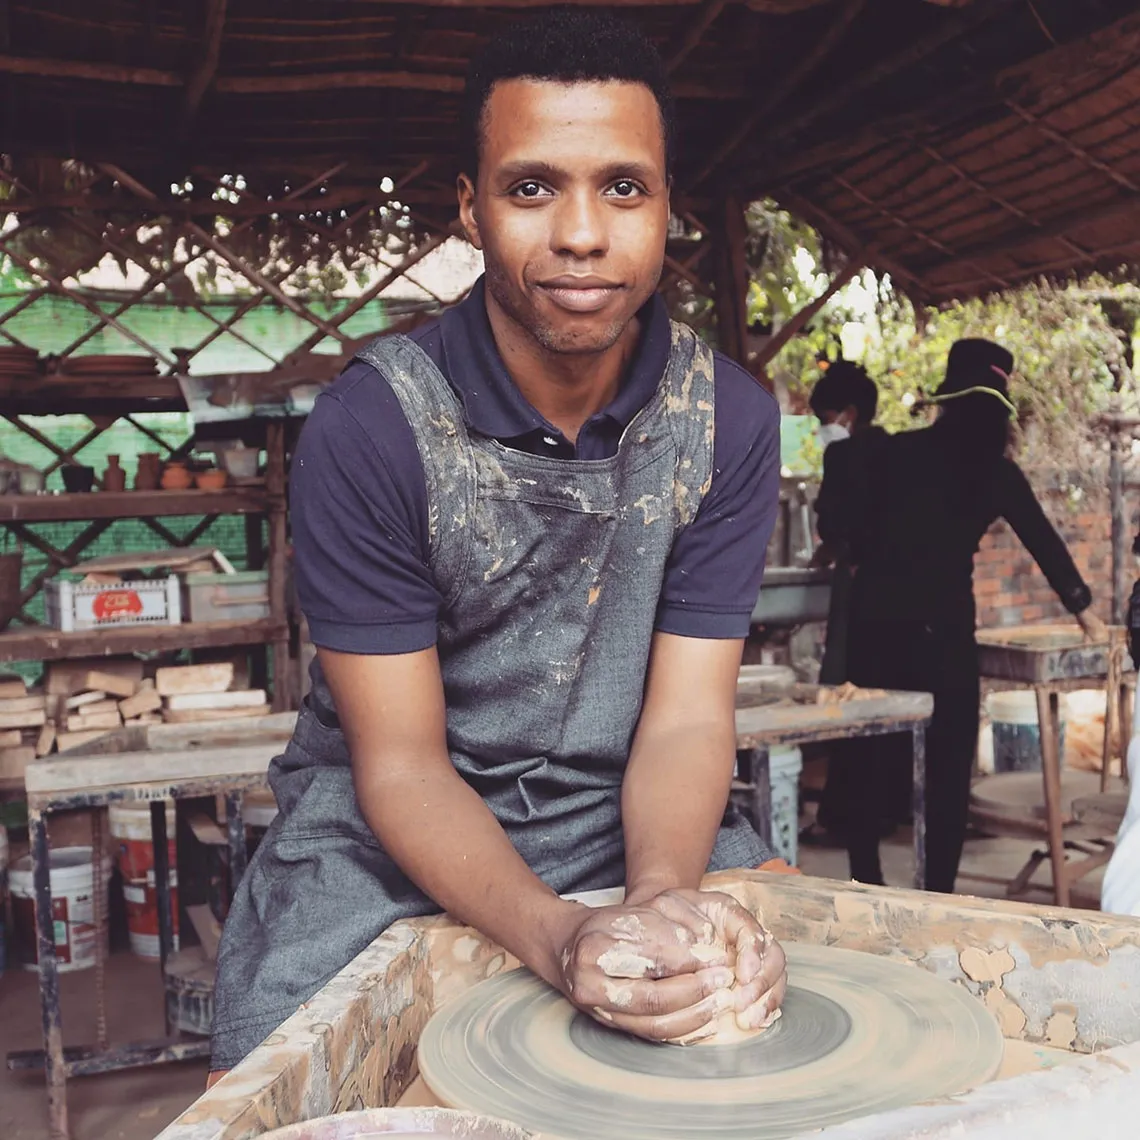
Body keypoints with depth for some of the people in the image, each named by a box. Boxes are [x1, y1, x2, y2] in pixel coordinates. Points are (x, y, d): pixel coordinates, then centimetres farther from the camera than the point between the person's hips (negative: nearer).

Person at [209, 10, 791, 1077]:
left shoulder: (729, 420, -9)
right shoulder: (370, 426, -17)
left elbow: (686, 719, -9)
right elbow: (401, 765, -16)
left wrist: (663, 895, -30)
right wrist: (558, 937, -33)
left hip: (622, 819, 3)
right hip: (390, 829, -2)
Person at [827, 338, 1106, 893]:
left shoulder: (895, 451, 3)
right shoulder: (996, 472, 4)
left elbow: (860, 531, 6)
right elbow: (1045, 542, 15)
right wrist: (1084, 611, 28)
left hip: (875, 615, 1)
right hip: (941, 623, -1)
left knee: (870, 754, 10)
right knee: (948, 761, 9)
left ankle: (865, 882, 17)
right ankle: (937, 893, 12)